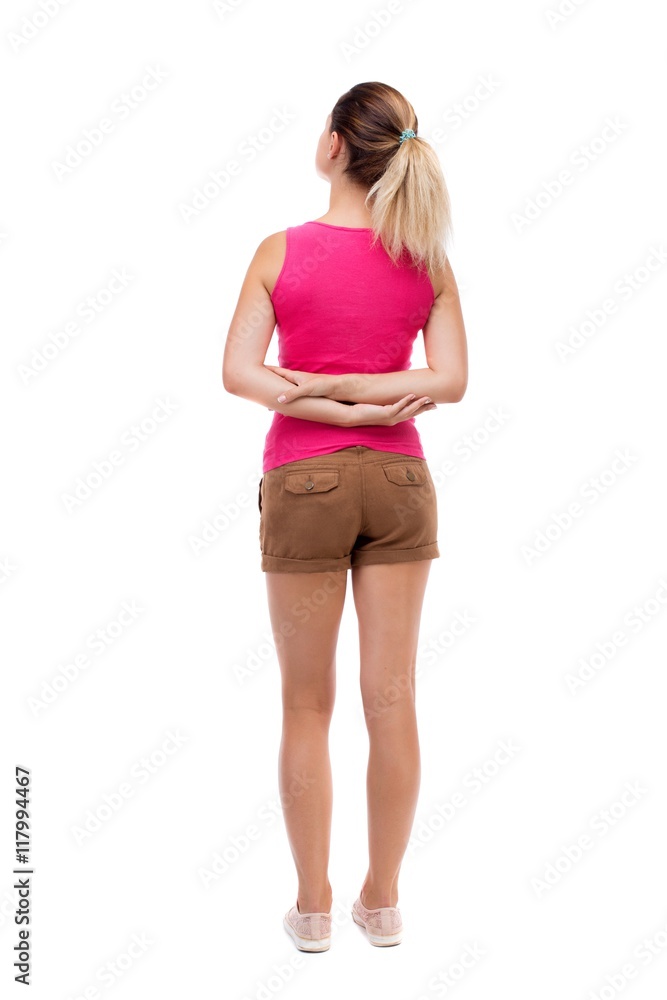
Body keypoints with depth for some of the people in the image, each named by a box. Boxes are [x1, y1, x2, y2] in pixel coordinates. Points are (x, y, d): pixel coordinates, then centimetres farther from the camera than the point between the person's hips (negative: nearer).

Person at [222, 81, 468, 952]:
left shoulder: (282, 250, -7)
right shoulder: (427, 259, 0)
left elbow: (239, 372, -12)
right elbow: (450, 381, -7)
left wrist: (329, 399, -11)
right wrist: (366, 395, -7)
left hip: (304, 482, -2)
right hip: (398, 482, 2)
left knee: (307, 706, 9)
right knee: (392, 698, 8)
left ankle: (313, 905, 19)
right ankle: (384, 900, 20)